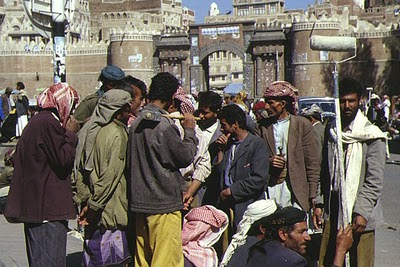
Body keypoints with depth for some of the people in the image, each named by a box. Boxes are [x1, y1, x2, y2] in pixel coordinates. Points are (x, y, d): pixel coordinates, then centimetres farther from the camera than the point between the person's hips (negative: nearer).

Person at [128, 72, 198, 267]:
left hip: (139, 201, 8)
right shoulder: (165, 125, -17)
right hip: (164, 202, -8)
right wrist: (189, 130, 3)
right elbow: (185, 157, -9)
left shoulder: (137, 123, 7)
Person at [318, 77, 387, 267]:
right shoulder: (331, 131, 9)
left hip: (359, 216, -5)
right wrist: (320, 203, 10)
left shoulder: (371, 136, -8)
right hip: (333, 212, 5)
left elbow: (375, 181, -12)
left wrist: (362, 212, -19)